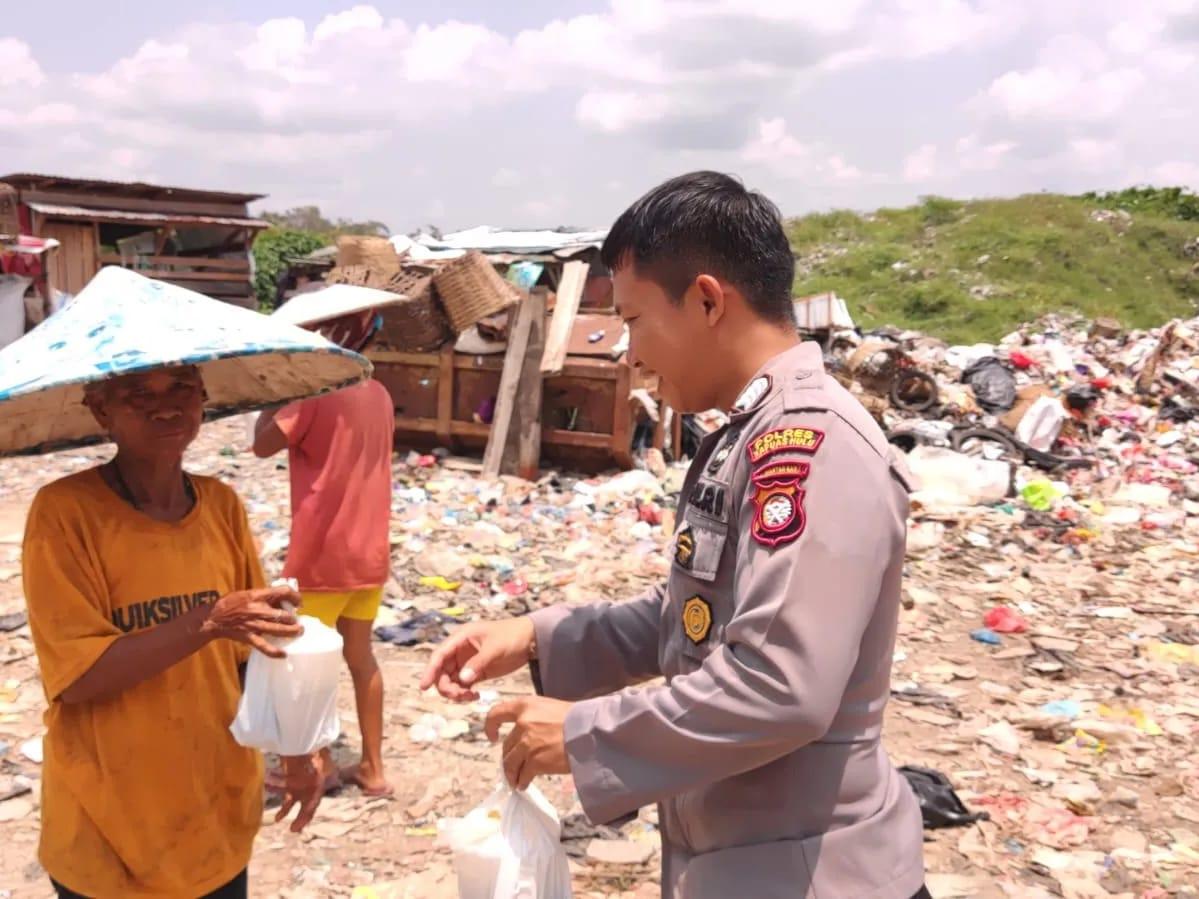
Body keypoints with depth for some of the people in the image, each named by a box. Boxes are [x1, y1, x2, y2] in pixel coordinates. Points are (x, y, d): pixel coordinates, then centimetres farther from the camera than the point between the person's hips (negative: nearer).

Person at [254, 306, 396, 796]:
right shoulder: (378, 395, 6)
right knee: (361, 656, 15)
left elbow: (263, 444, -10)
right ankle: (372, 767, 22)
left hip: (321, 555, -7)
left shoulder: (314, 392, -16)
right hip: (369, 552, 7)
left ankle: (321, 763, 20)